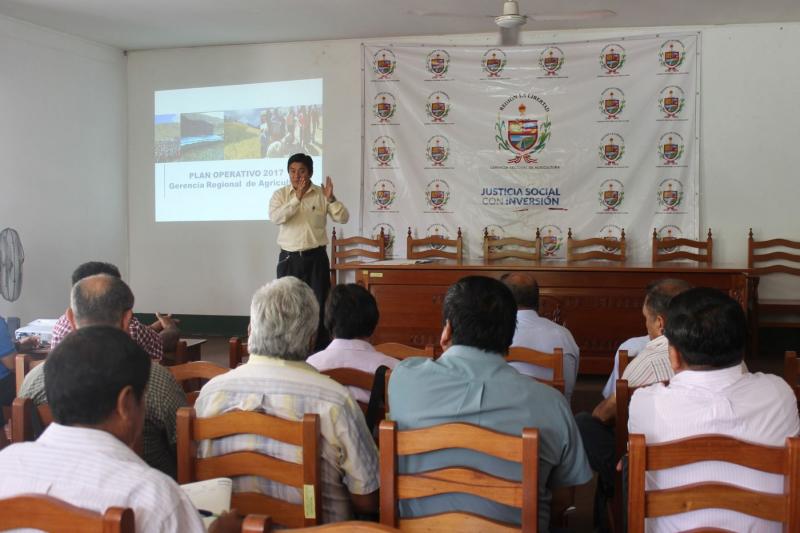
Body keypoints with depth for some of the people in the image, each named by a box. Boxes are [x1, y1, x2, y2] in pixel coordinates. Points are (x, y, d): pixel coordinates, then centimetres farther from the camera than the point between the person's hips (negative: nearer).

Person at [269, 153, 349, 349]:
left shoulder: (321, 194, 2)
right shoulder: (280, 194, 2)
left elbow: (343, 218, -4)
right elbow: (275, 217, -16)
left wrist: (331, 199, -20)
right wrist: (297, 198, -23)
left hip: (316, 258, 0)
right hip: (289, 259, 1)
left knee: (319, 305, 1)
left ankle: (321, 352, 9)